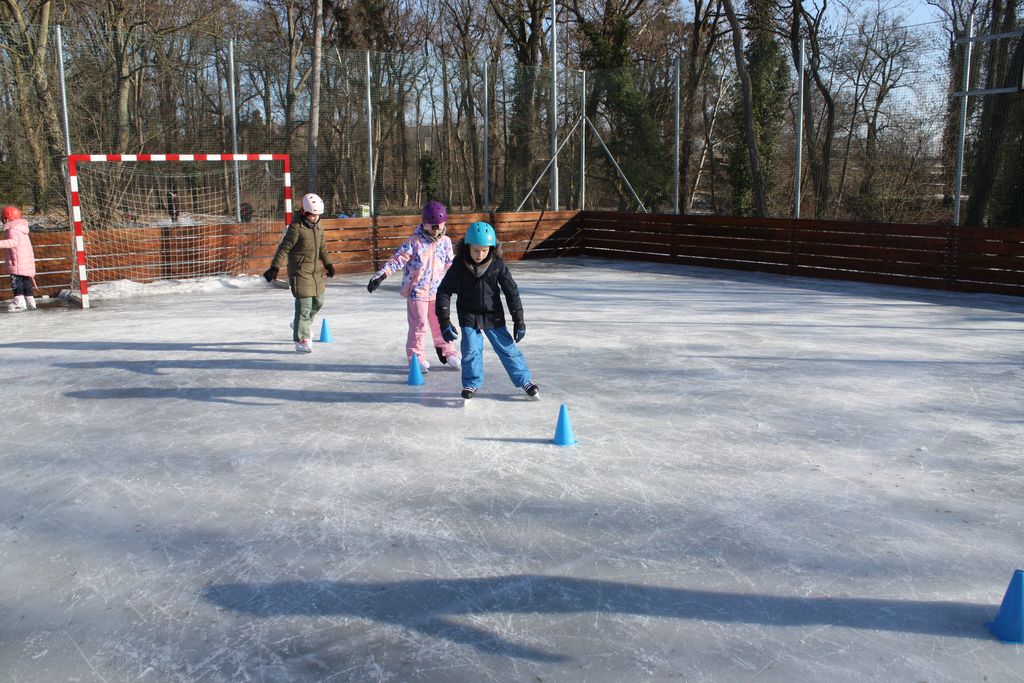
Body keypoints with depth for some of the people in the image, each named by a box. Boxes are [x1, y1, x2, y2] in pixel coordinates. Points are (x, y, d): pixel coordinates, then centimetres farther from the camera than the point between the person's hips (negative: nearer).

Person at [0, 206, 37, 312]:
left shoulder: (13, 230, -10)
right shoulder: (23, 231, 22)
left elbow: (14, 241, -31)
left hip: (18, 265, -9)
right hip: (28, 264, 9)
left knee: (16, 282, -10)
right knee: (26, 282, 17)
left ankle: (19, 302, -18)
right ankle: (30, 302, 23)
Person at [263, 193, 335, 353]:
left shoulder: (318, 227, 8)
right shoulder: (296, 227, -15)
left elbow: (322, 248, 19)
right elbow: (284, 248, -15)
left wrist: (328, 264, 12)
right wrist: (274, 268, -17)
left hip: (315, 271, 8)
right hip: (300, 272, -8)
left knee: (318, 302, 17)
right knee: (304, 304, -11)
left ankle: (300, 324, 43)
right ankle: (301, 341, -6)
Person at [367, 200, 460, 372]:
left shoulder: (445, 242, 3)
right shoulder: (414, 242, -12)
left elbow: (451, 263, 17)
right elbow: (397, 259, -15)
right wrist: (380, 275, -22)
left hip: (437, 290, 4)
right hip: (416, 290, -4)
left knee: (441, 323, 12)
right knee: (419, 325, -1)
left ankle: (447, 352, 25)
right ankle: (416, 357, 12)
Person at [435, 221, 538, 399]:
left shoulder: (497, 264, -15)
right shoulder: (459, 264, -16)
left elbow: (511, 291, -7)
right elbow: (444, 291, -10)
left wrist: (519, 320, -7)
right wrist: (444, 320, -16)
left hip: (494, 316, 0)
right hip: (469, 316, 0)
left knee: (508, 349, 5)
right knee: (471, 350, -5)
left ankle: (524, 380, 19)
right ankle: (471, 383, 17)